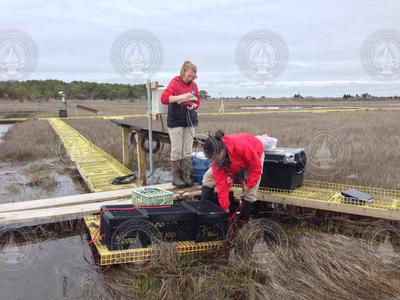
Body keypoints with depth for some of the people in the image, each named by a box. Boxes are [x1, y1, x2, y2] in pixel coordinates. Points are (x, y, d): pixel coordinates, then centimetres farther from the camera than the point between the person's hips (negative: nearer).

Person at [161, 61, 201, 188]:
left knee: (188, 151, 6)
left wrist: (194, 105, -3)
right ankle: (175, 176, 10)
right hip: (175, 122, -5)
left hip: (190, 121, 5)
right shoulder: (175, 83, -7)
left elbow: (197, 100, 20)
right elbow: (164, 98, -18)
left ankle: (186, 175, 13)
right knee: (177, 150, 0)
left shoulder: (193, 85, 8)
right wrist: (181, 97, -26)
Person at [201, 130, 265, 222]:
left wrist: (249, 184, -23)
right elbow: (221, 182, -27)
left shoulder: (241, 146, -45)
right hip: (230, 161, 4)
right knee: (208, 178, -7)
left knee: (250, 194, -16)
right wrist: (225, 208, -27)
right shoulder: (217, 157, -30)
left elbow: (256, 166, -29)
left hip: (254, 155, -4)